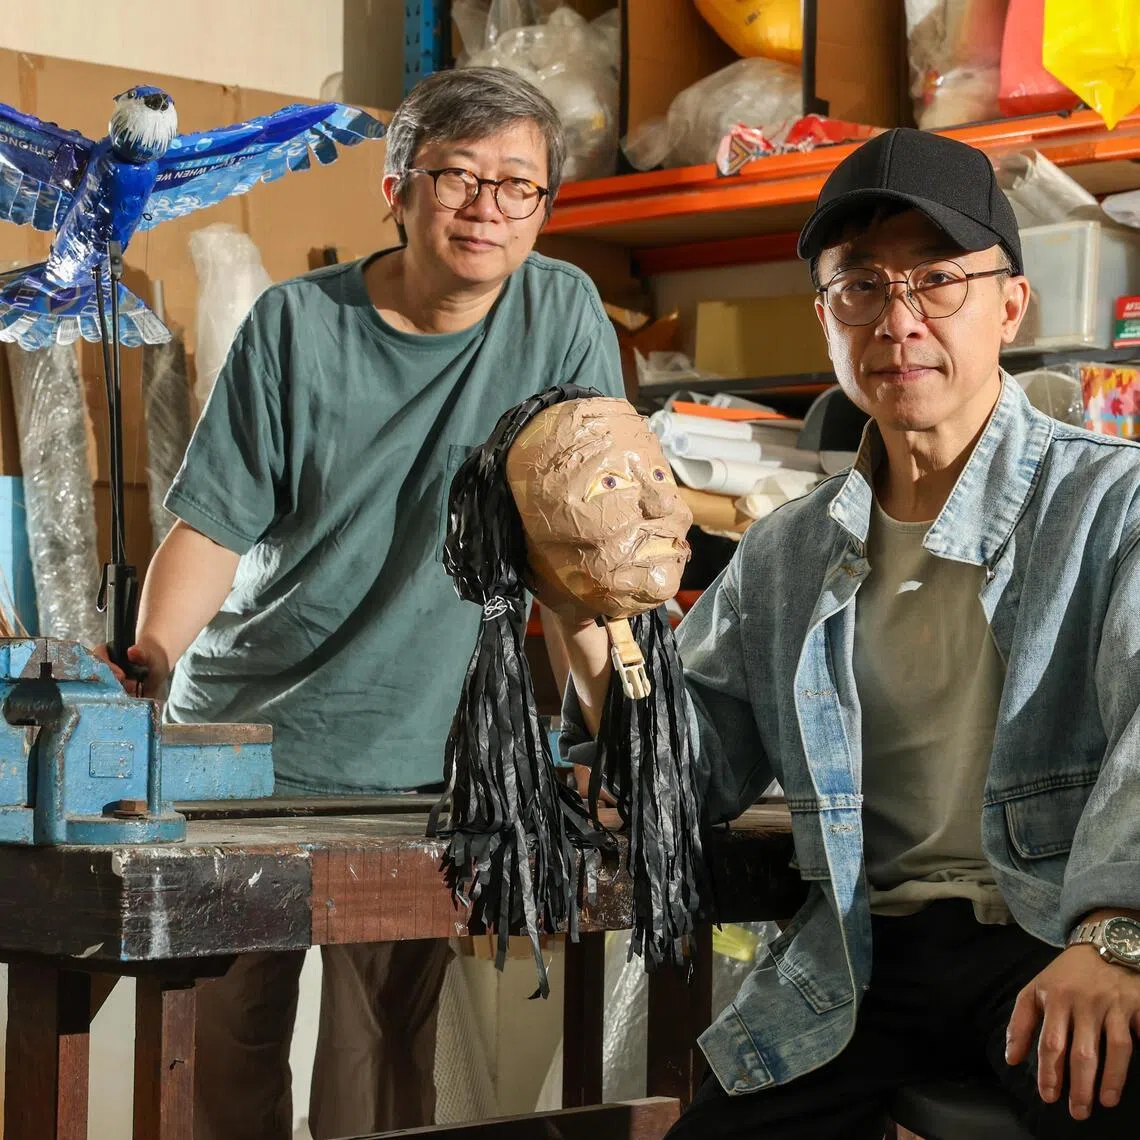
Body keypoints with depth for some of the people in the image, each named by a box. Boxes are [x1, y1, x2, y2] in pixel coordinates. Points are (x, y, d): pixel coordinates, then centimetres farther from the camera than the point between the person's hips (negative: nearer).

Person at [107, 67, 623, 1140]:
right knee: (223, 1041, 3)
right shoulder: (296, 323, -1)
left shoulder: (562, 315, -1)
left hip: (412, 759, 0)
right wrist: (149, 660, -16)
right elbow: (210, 524, -2)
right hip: (238, 734, 1)